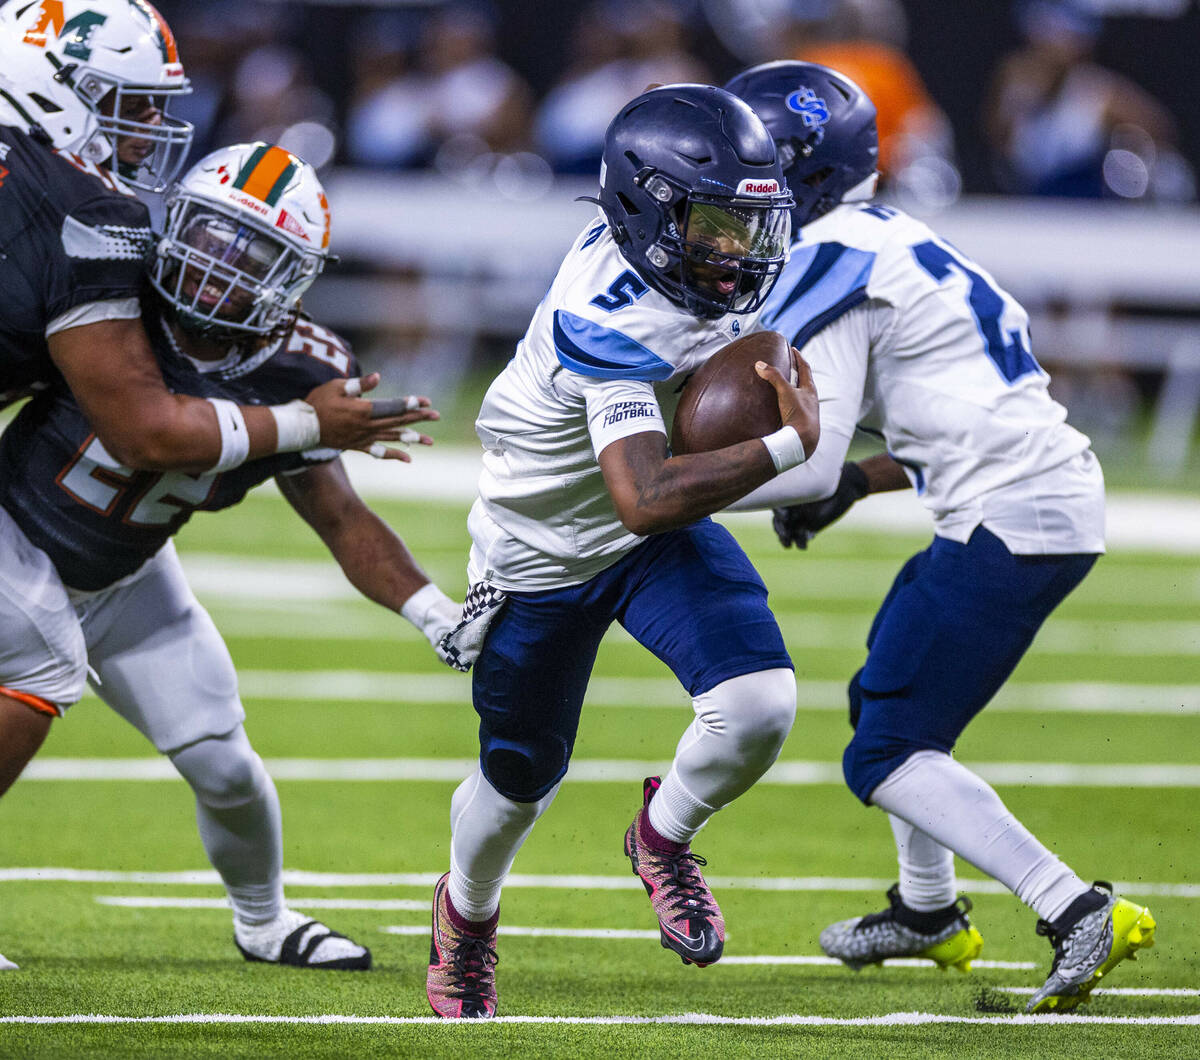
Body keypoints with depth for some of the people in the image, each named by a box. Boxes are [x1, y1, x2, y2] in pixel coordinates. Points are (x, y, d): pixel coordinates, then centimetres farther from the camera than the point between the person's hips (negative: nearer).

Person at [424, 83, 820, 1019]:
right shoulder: (609, 324, -39)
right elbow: (645, 500, -48)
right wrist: (788, 448, -48)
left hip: (664, 539, 5)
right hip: (544, 552, -5)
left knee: (758, 708, -19)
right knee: (521, 781, 15)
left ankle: (663, 838, 14)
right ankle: (467, 911, 50)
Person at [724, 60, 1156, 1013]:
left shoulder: (829, 265, -12)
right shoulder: (888, 244, 18)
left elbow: (808, 461, -17)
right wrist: (858, 482, 13)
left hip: (1010, 523, -10)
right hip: (1061, 502, 10)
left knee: (886, 756, -6)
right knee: (885, 699, 26)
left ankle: (1077, 912, -15)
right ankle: (928, 912, 42)